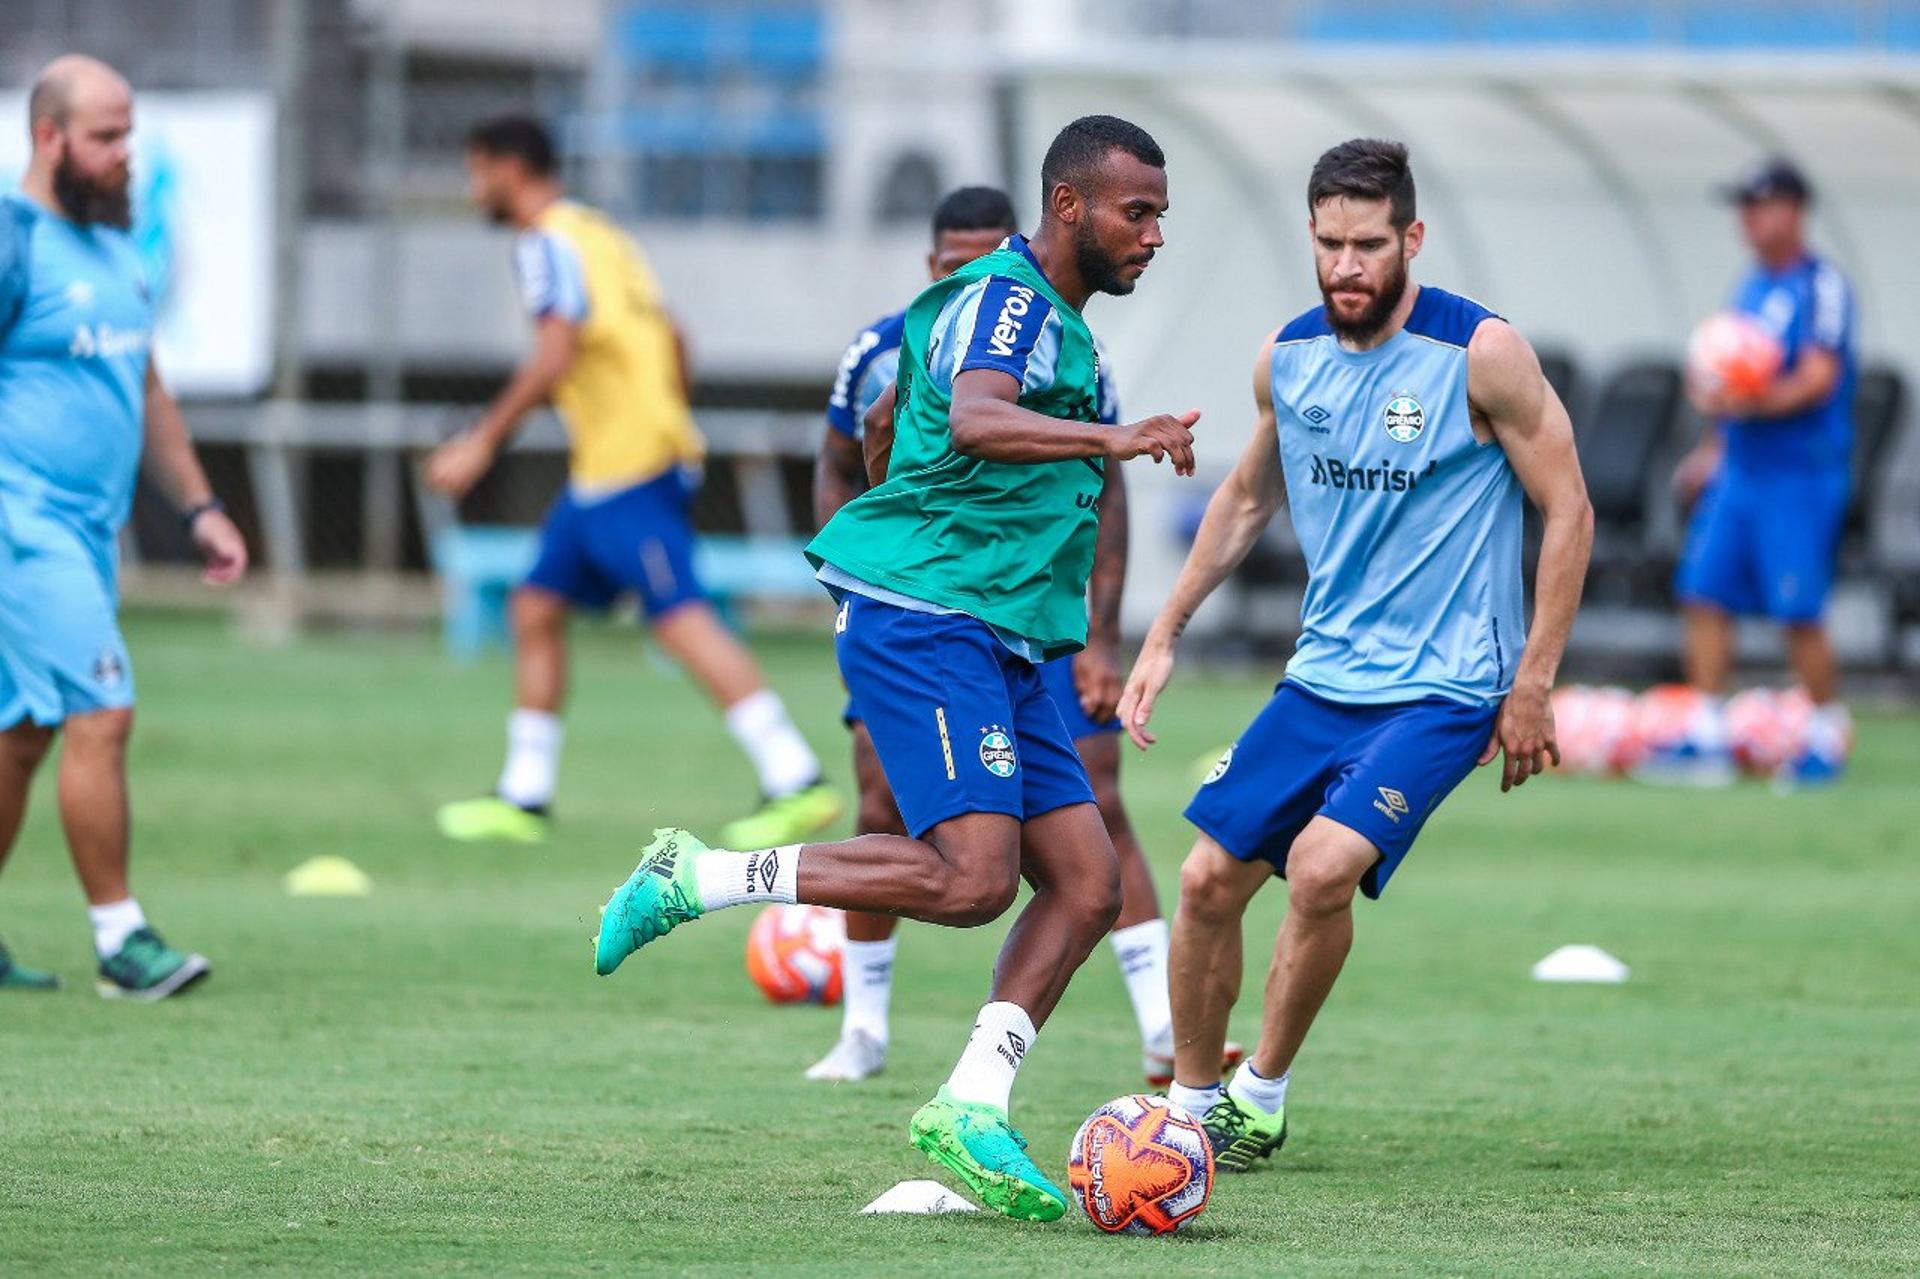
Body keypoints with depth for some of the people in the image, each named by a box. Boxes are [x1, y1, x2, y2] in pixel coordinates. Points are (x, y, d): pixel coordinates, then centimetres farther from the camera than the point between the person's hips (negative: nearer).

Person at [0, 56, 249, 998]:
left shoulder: (114, 247, 16)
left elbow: (147, 393, 25)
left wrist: (198, 509, 20)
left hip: (90, 532, 9)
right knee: (101, 717, -13)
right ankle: (120, 939, -8)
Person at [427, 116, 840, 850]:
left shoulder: (548, 244, -9)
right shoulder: (598, 234, 20)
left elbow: (554, 356, -21)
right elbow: (670, 342, 23)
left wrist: (483, 443, -17)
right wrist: (669, 423, 31)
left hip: (624, 464, -10)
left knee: (681, 618, -15)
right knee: (537, 608, 14)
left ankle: (795, 782, -21)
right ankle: (523, 799, 18)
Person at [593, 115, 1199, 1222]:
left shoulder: (1062, 328, 21)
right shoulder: (1005, 300, -10)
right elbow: (971, 421, -31)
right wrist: (1112, 440, -44)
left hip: (999, 643, 10)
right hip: (922, 619, -10)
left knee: (1088, 883, -1)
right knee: (973, 876, -22)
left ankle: (971, 1111, 1)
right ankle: (696, 880, -11)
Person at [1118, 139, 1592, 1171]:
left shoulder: (1481, 354, -14)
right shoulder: (1288, 356, 3)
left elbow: (1568, 511, -8)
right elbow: (1247, 498, 20)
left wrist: (1532, 685, -11)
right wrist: (1164, 638, 17)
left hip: (1443, 687, -6)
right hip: (1322, 675, 6)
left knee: (1322, 866, -23)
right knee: (1209, 877, 0)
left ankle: (1262, 1094, -2)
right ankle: (1190, 1103, 19)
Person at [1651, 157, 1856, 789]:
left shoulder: (1821, 286, -10)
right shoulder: (1750, 288, 15)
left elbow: (1819, 379, -18)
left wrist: (1754, 403, -30)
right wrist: (1712, 447, 23)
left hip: (1801, 471, -8)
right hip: (1739, 470, 8)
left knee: (1798, 612, -6)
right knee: (1704, 594, 2)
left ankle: (1828, 741, 8)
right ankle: (1707, 738, 6)